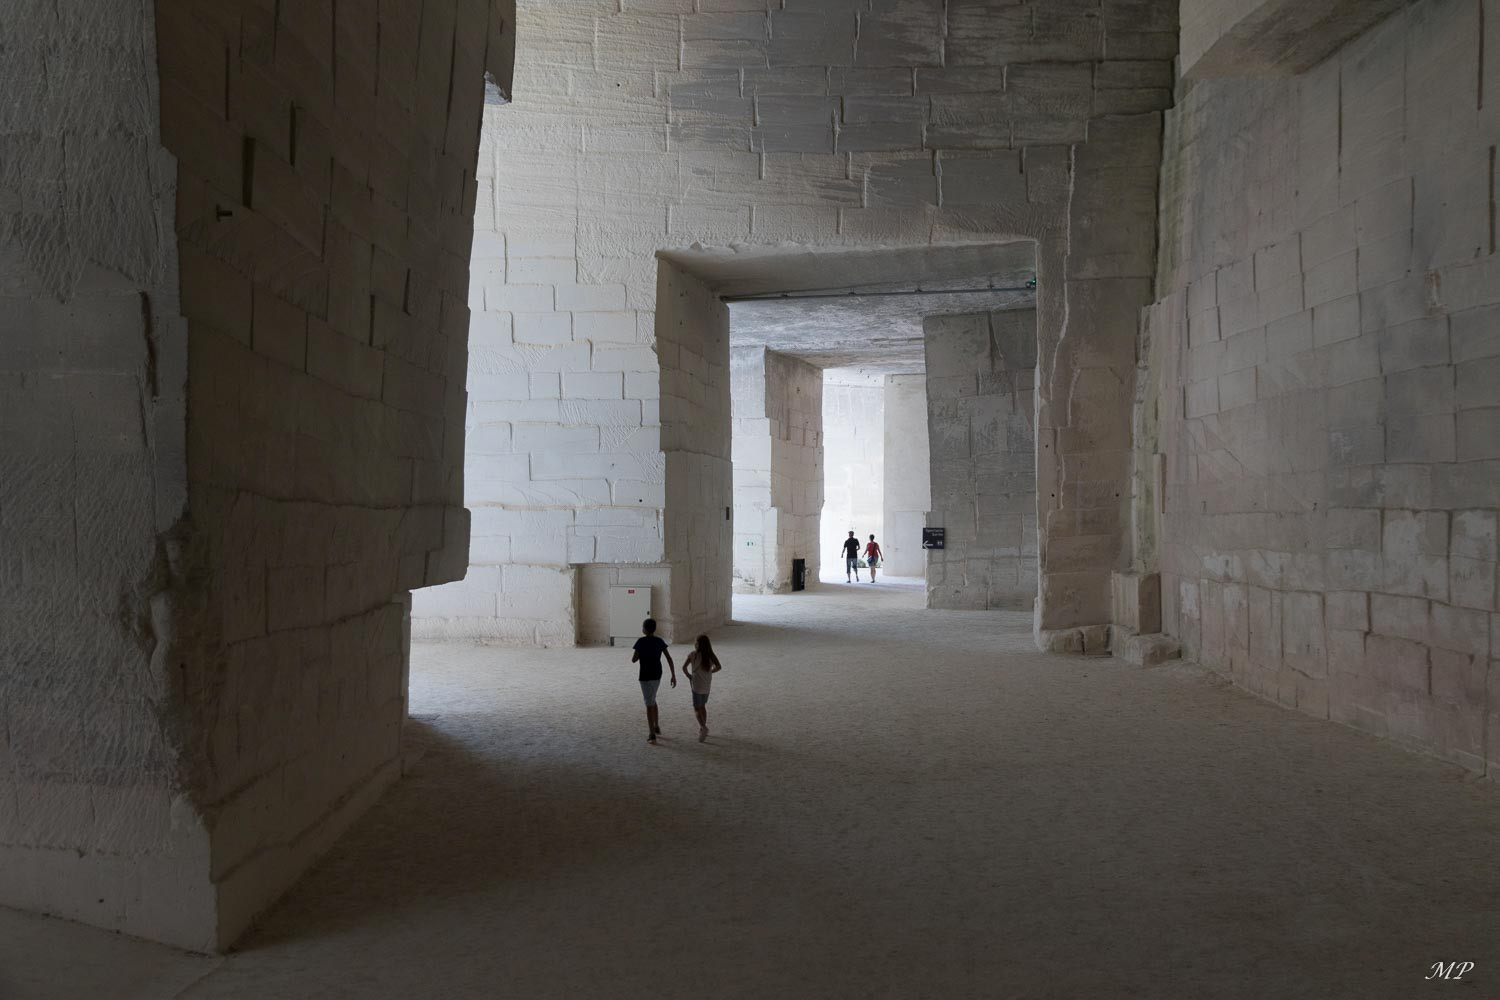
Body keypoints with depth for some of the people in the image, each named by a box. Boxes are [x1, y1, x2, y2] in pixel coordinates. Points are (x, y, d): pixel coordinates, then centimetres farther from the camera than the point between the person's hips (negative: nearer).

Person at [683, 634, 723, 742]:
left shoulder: (693, 654, -11)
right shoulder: (710, 655, -1)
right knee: (703, 706, 21)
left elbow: (684, 667, -13)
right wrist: (709, 672, 7)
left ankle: (703, 727, -22)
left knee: (697, 708, -1)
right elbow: (719, 667, -7)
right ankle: (703, 729, 27)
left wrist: (689, 676, 4)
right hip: (707, 685, 5)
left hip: (697, 685, -5)